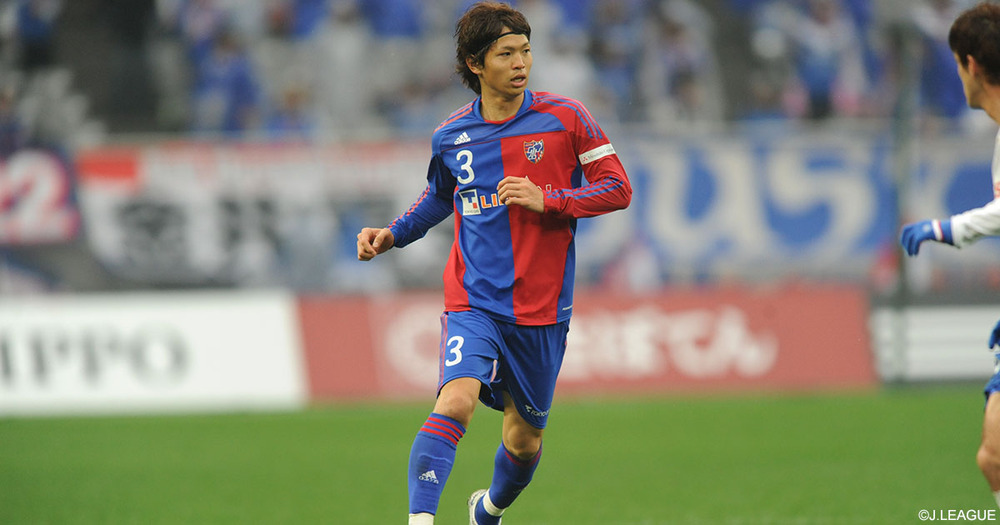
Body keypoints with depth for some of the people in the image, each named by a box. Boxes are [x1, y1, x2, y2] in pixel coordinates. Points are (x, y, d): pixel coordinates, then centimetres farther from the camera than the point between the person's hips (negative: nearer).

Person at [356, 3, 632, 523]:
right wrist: (392, 235, 8)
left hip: (542, 309, 0)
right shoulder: (451, 136, 3)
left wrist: (546, 200, -18)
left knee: (525, 437, 14)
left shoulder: (564, 118, -4)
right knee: (456, 400, -27)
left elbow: (618, 187, -4)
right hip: (474, 301, 0)